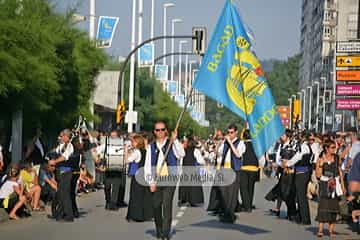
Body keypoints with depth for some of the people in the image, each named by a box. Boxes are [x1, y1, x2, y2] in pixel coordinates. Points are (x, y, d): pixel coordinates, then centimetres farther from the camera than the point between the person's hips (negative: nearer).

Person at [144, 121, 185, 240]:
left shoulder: (172, 144, 4)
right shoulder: (151, 147, 9)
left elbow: (181, 154, -15)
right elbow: (147, 166, 8)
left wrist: (175, 140, -23)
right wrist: (151, 182, 0)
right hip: (156, 180, 3)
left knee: (167, 205, -11)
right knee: (156, 206, 5)